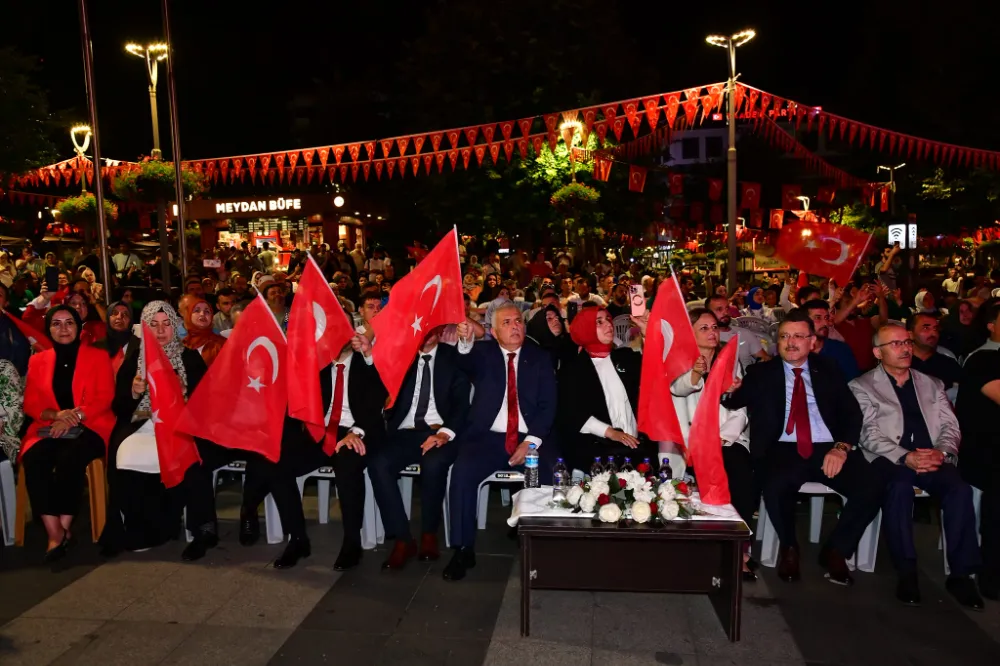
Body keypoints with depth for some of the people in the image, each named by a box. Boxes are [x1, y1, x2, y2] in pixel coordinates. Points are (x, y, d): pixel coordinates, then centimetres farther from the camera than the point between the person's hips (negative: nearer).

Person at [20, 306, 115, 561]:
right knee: (33, 460, -30)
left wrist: (75, 417, -18)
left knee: (69, 459, -34)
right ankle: (54, 532, -28)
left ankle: (65, 527, -21)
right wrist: (56, 415, -12)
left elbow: (104, 398, -2)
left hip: (90, 427, -3)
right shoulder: (37, 361, 17)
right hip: (49, 428, 3)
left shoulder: (98, 356, 8)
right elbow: (30, 403, 10)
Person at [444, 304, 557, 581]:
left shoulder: (538, 357, 11)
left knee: (550, 477, -27)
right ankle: (463, 550, -12)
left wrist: (530, 441, -11)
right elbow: (468, 361, -16)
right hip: (488, 437, 0)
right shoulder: (483, 352, 9)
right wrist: (466, 341, -40)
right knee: (462, 472, -27)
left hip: (530, 440, 0)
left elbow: (548, 405, 3)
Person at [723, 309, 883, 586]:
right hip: (783, 450, -2)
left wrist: (842, 447, -11)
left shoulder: (828, 370, 16)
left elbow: (852, 413, 8)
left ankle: (835, 550, 5)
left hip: (829, 449, 2)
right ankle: (789, 548, 0)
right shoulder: (761, 372, 11)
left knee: (871, 488, -23)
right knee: (776, 487, -34)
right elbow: (733, 401, -4)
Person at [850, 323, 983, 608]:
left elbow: (951, 427, 14)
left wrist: (941, 451, -9)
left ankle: (961, 573, -17)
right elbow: (869, 435, -3)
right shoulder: (862, 387, 9)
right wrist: (905, 457, -18)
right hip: (889, 460, -3)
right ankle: (906, 571, -23)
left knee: (960, 487, -28)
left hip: (932, 459, 4)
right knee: (900, 486, -35)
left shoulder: (932, 385, 23)